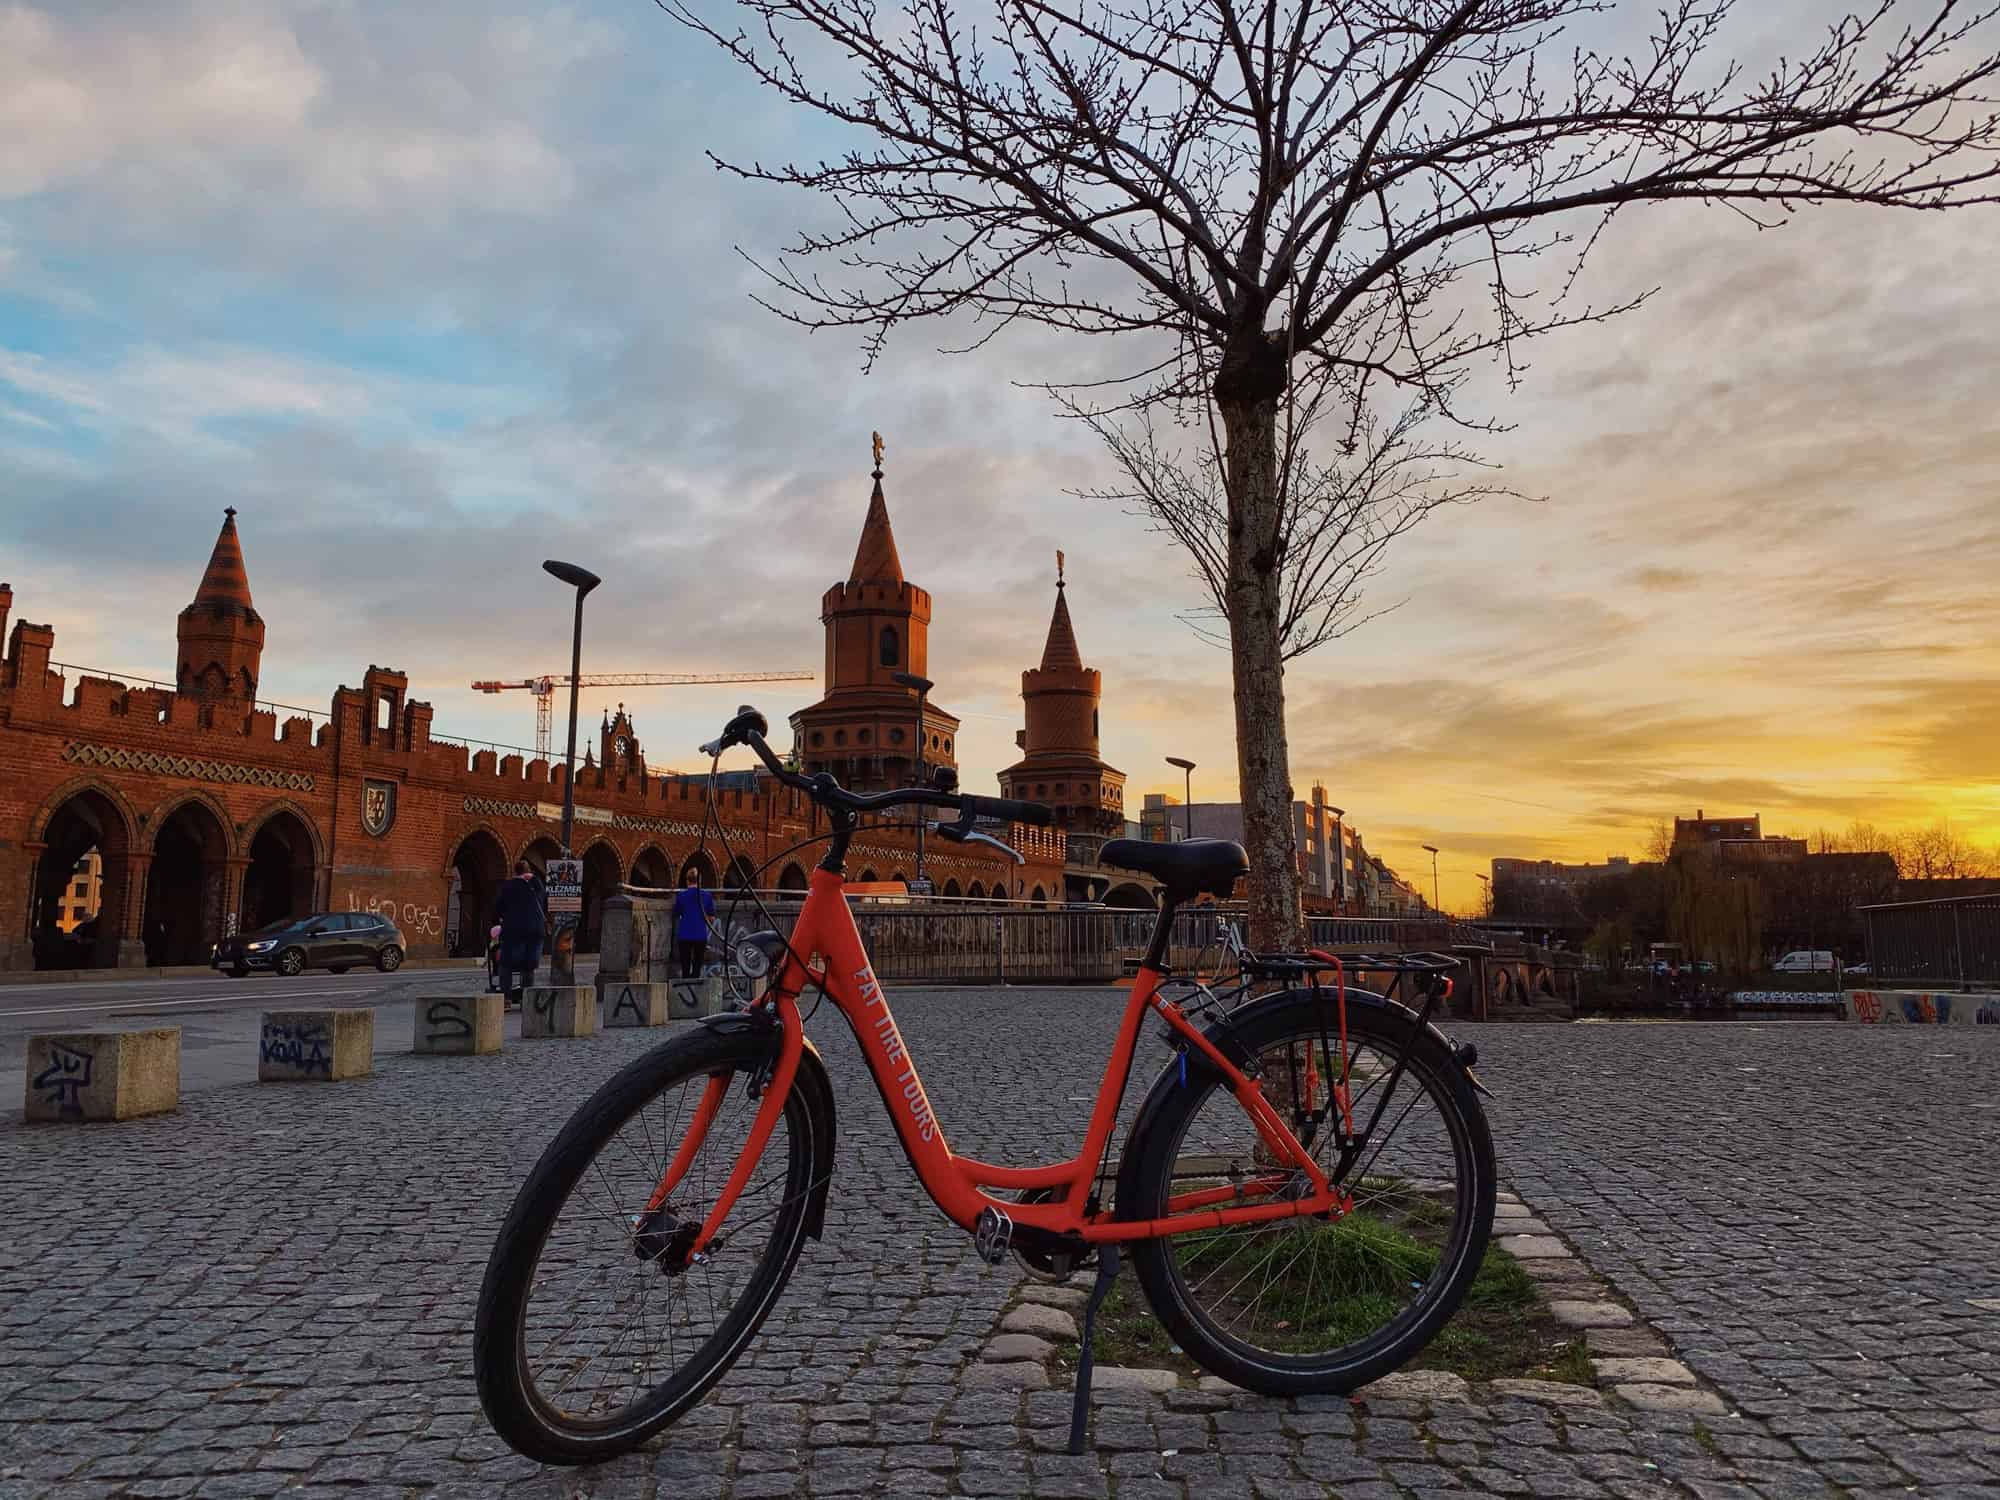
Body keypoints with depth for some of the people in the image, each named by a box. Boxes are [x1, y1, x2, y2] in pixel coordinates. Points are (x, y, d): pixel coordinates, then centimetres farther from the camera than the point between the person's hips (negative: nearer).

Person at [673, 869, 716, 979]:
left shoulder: (681, 895, -3)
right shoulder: (706, 895, 0)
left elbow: (676, 915, 8)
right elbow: (711, 917, 6)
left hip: (684, 936, 0)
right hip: (700, 936, 0)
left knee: (685, 967, 6)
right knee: (697, 966, 4)